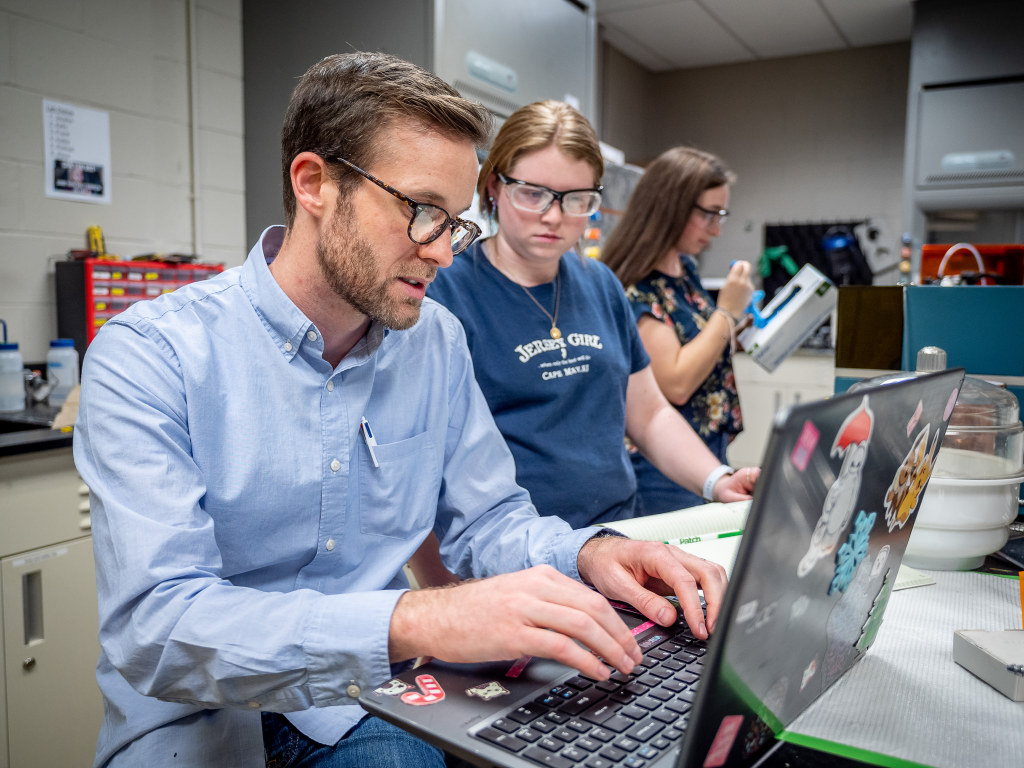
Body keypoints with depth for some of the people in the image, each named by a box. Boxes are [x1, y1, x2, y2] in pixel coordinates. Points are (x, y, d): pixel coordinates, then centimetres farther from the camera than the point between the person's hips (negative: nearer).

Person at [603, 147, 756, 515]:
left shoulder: (686, 267, 9)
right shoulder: (635, 287, -19)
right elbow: (676, 384, -23)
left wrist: (740, 326, 7)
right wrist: (727, 311, -18)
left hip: (712, 451, 9)